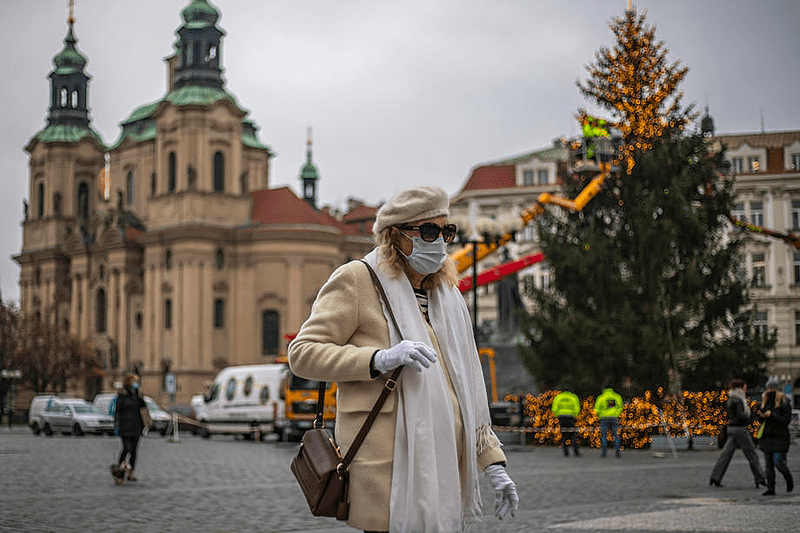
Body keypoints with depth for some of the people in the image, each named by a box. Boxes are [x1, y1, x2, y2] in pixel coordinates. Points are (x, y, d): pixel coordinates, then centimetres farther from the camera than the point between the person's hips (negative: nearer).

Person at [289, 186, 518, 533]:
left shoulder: (446, 294, 21)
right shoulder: (357, 279, 0)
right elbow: (302, 353, -6)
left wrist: (493, 463, 14)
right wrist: (380, 360, -19)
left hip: (444, 462, 7)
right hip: (390, 466, -6)